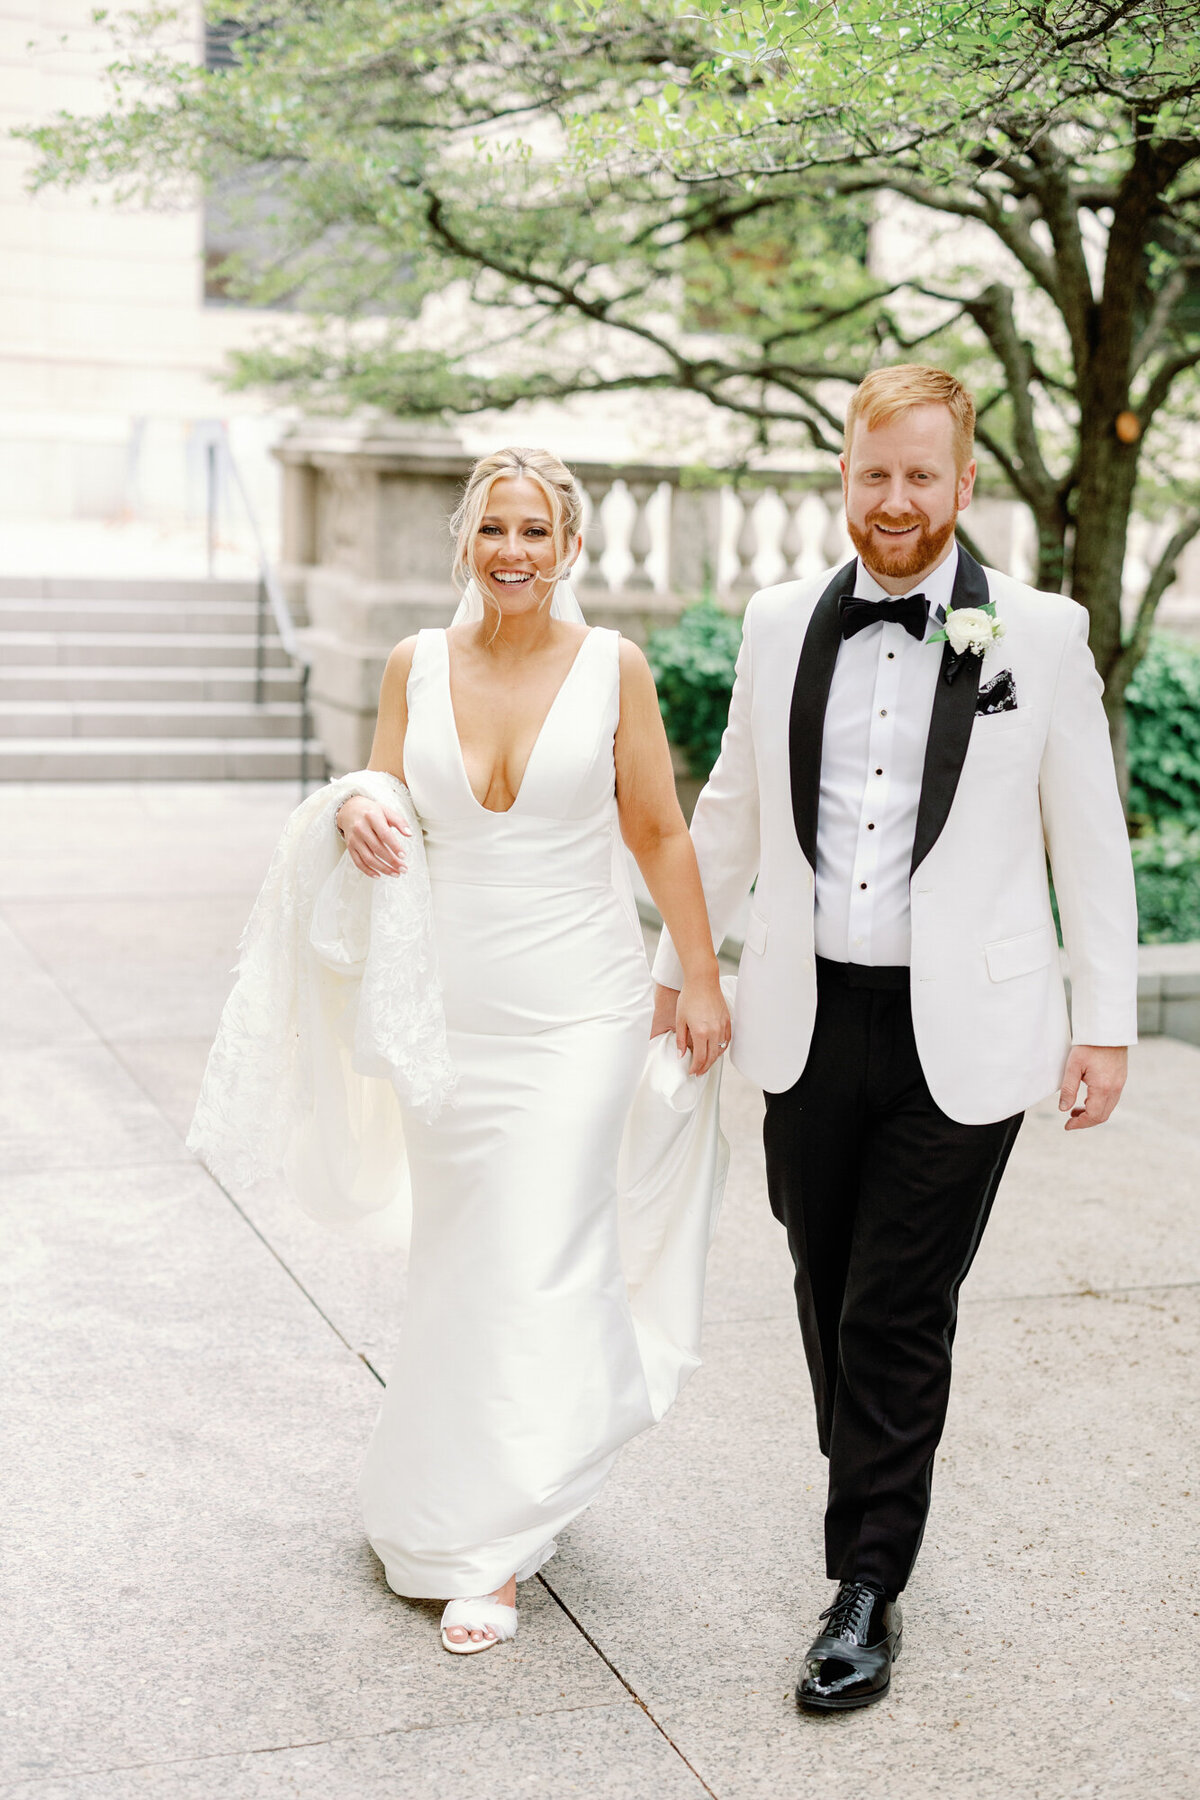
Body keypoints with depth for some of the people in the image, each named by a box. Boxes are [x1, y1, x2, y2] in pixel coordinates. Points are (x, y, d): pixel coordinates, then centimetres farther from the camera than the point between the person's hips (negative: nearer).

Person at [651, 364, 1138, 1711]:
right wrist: (674, 965, 19)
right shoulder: (780, 625, 6)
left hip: (958, 1040, -3)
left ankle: (867, 1587, 13)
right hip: (810, 1024, 3)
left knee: (899, 1318, 0)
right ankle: (879, 1496, 36)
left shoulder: (1040, 635, -2)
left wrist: (1105, 1022, 1)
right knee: (831, 1300, 14)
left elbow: (1089, 842, 2)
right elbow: (730, 813, 17)